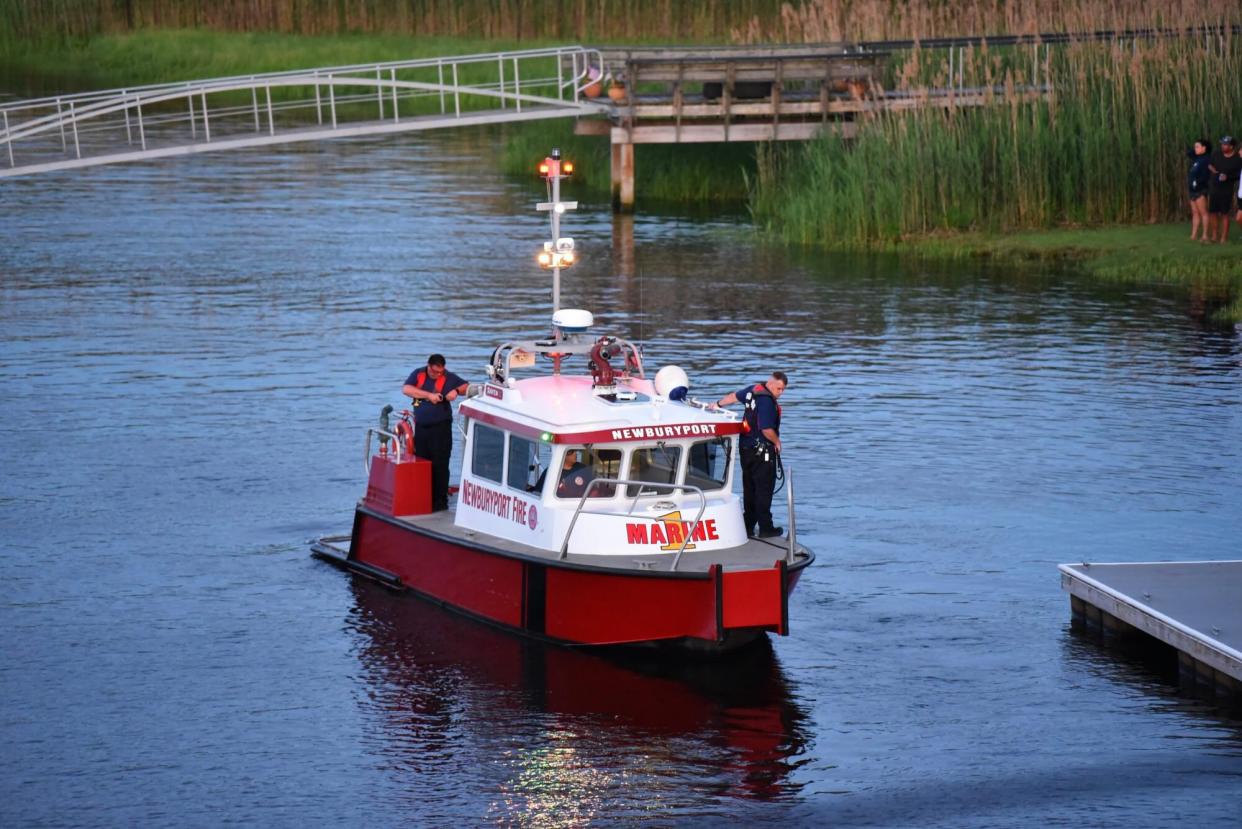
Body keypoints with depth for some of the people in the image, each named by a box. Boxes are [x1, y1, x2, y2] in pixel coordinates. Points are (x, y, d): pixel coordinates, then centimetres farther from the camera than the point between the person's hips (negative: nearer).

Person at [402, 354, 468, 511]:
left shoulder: (449, 378, -1)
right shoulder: (418, 374, 3)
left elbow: (466, 387, 3)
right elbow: (406, 389, -11)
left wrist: (456, 391, -19)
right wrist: (428, 395, -17)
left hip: (441, 427, -4)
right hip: (421, 427, 4)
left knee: (439, 465, -6)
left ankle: (440, 501, -2)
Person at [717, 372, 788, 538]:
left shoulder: (754, 390, 6)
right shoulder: (767, 401, -22)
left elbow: (734, 396, 25)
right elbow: (767, 430, -26)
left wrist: (718, 405, 42)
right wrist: (777, 442, -6)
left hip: (746, 449, 9)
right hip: (762, 450, -9)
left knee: (749, 488, 13)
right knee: (764, 489, -4)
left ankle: (748, 526, 16)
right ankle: (765, 528, -3)